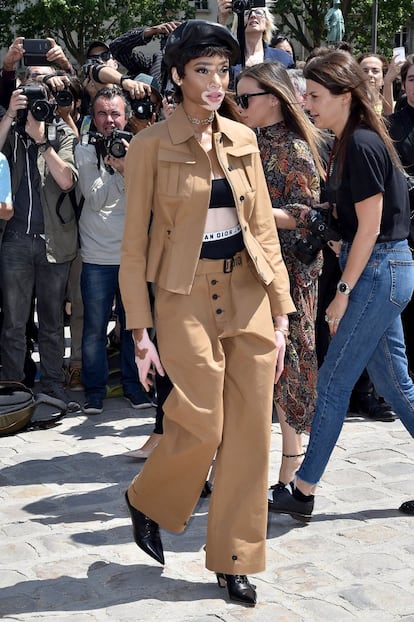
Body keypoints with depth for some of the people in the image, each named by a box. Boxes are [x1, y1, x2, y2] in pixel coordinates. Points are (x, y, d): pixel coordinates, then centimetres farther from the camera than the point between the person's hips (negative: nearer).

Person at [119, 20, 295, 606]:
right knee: (201, 426, -7)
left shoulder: (242, 139, 8)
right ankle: (146, 501, 26)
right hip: (187, 298, -4)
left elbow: (263, 228, 10)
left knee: (250, 431, 3)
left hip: (248, 293, 4)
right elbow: (133, 244, -4)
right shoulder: (151, 145, -5)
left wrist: (280, 312, 5)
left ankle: (234, 558, 18)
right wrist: (141, 332, -7)